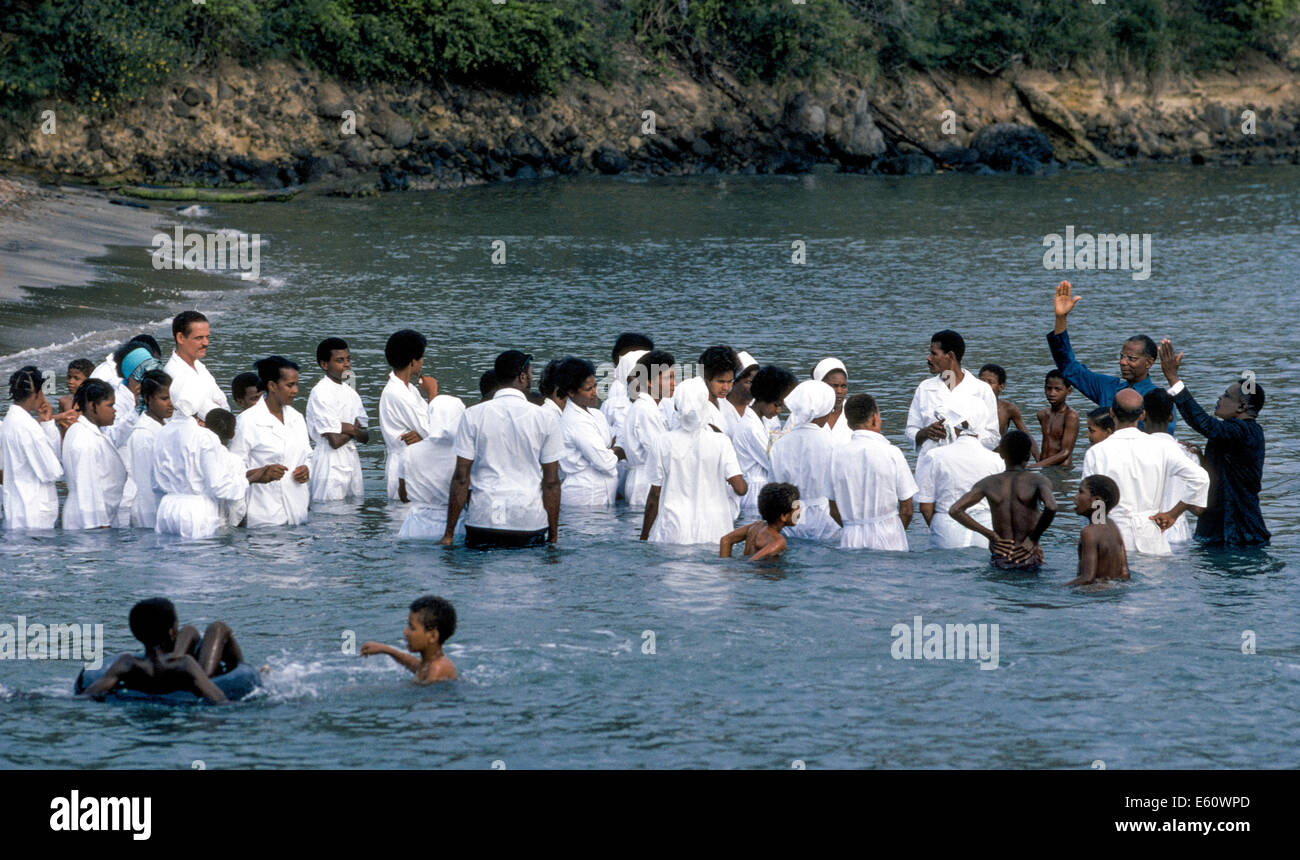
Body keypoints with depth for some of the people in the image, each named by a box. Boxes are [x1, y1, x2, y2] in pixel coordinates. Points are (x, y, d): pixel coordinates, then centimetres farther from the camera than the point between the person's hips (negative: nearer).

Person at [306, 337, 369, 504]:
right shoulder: (321, 392, -13)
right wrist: (354, 430, -1)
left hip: (352, 463, 8)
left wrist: (348, 428, -11)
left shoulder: (350, 392, 11)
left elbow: (365, 437, 9)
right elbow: (335, 440, -19)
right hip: (330, 464, -7)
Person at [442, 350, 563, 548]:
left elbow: (461, 478, -1)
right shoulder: (546, 419, 0)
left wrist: (449, 534, 3)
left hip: (483, 522, 0)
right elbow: (551, 482, 2)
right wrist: (553, 535, 10)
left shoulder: (473, 416, 0)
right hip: (530, 522, 0)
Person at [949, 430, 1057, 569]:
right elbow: (1051, 507, -24)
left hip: (999, 559, 3)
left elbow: (955, 510, -3)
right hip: (1028, 560, -3)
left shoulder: (988, 483, 4)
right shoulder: (1037, 480, -5)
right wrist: (1034, 538, -10)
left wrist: (989, 534, 3)